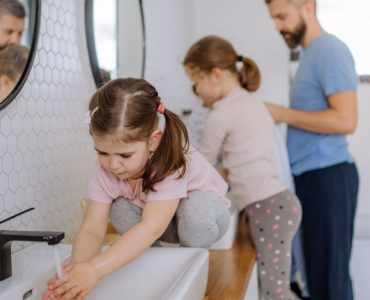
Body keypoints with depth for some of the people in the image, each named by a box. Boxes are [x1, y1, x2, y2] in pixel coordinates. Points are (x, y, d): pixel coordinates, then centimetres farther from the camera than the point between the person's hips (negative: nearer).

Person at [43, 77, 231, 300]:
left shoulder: (170, 163, -38)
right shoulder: (106, 169, -22)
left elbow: (151, 227, -48)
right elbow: (92, 229, -27)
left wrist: (95, 269, -58)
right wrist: (78, 269, -49)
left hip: (205, 213, -4)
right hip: (160, 223, 4)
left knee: (195, 208, -37)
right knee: (119, 210, -23)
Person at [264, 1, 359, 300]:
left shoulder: (330, 50, -12)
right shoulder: (311, 53, 16)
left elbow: (345, 120, -21)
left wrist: (283, 114, -13)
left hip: (328, 175, -9)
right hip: (312, 175, 9)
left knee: (329, 272, -1)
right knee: (316, 267, 13)